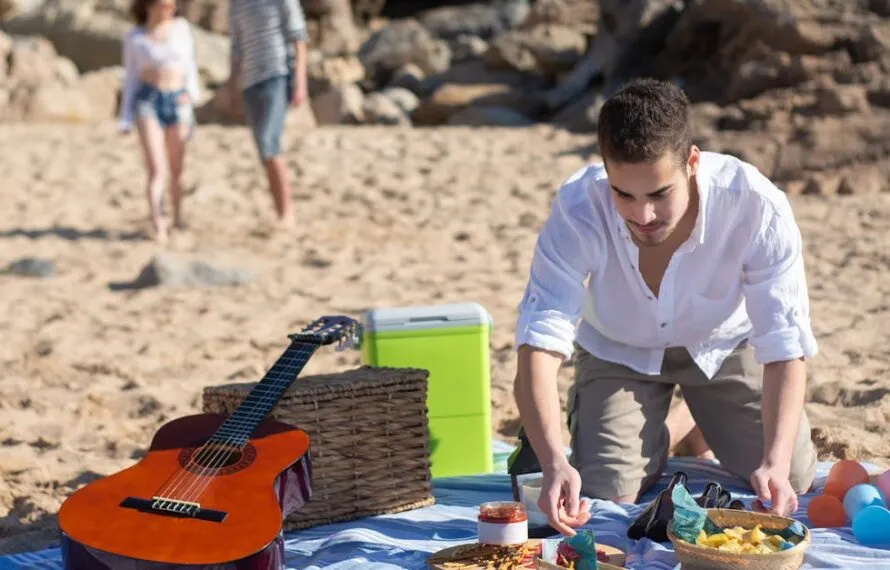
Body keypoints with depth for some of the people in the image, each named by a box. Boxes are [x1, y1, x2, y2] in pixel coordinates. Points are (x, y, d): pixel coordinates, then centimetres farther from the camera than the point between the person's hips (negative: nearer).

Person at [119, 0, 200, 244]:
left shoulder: (181, 27, 5)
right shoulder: (133, 37, 0)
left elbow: (189, 65, 10)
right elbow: (130, 79, 4)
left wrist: (191, 92, -7)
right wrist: (125, 120, 1)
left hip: (178, 103, 2)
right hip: (148, 102, -2)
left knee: (176, 169, 10)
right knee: (157, 170, -13)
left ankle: (178, 219, 27)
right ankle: (158, 228, -18)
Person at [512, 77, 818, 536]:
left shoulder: (757, 208, -37)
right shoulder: (577, 210, -37)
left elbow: (785, 347, -33)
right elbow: (539, 344, -40)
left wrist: (776, 461, -48)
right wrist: (554, 462, -56)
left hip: (724, 343, 1)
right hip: (619, 350, 0)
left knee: (790, 481, -8)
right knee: (606, 491, -15)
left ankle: (707, 433, 24)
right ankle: (656, 442, 20)